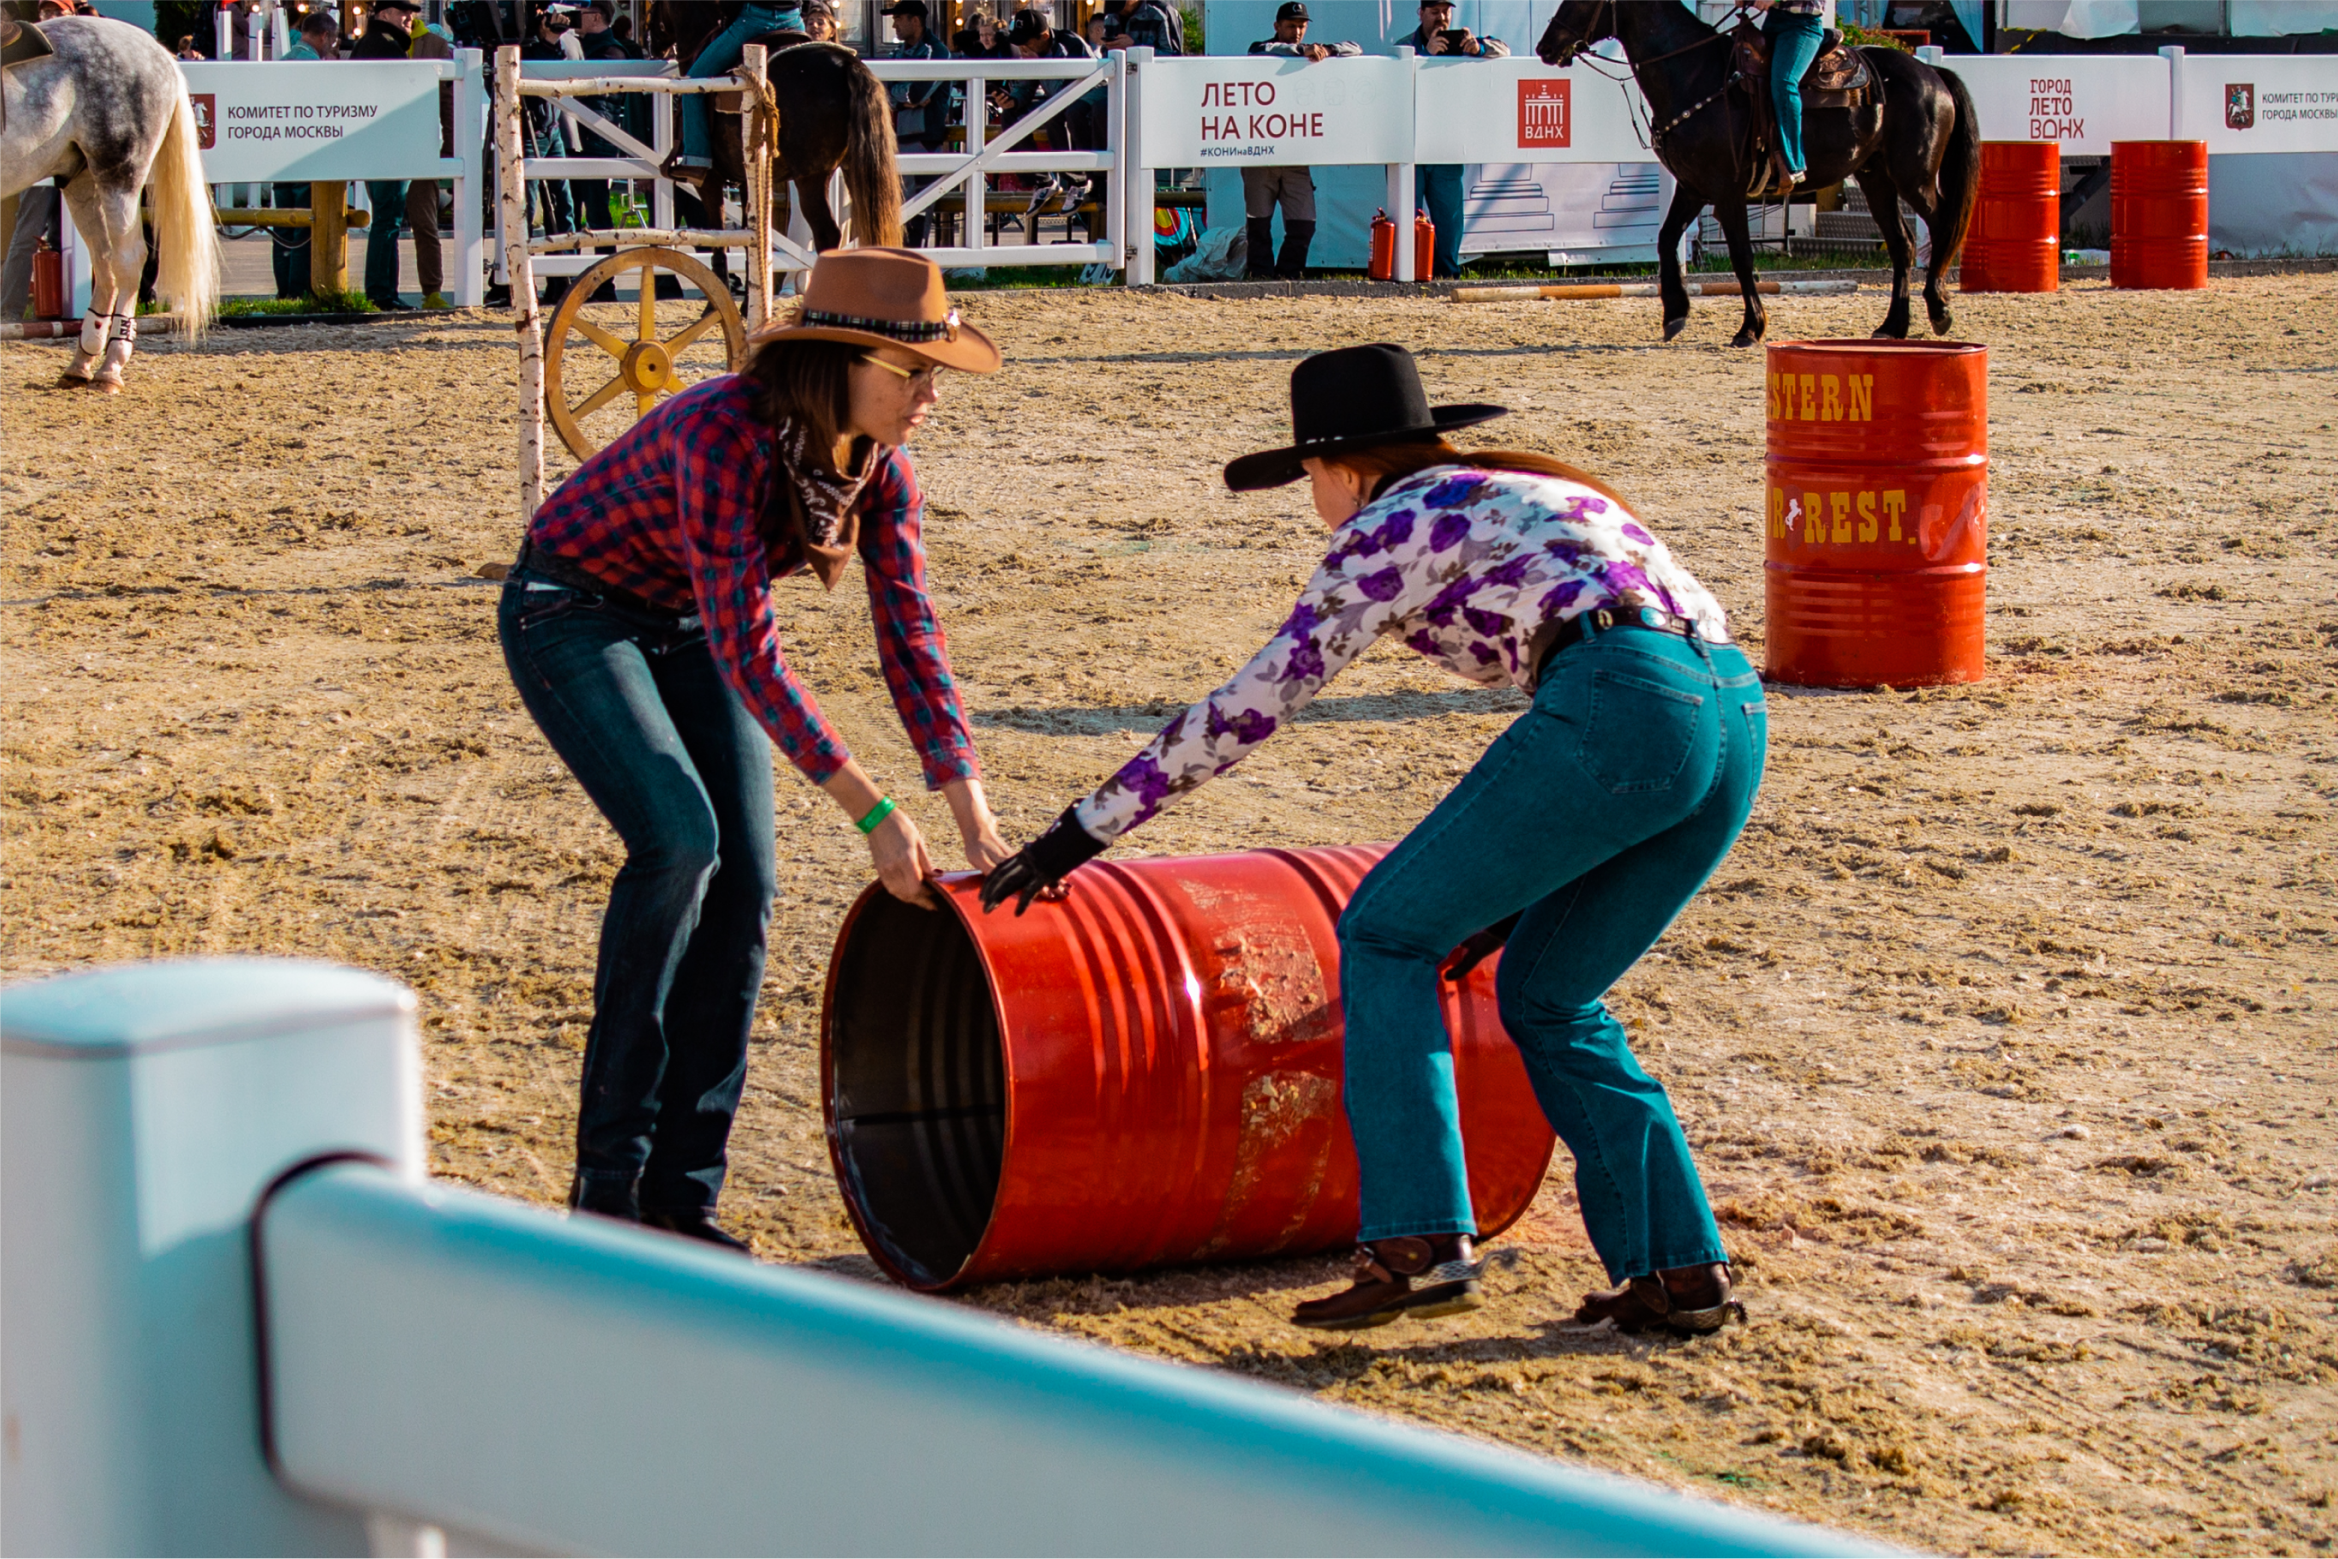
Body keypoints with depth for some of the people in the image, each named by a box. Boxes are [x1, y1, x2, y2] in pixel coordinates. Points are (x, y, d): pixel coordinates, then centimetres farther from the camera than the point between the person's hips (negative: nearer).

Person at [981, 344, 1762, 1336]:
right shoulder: (1533, 496, 34)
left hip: (1625, 709, -8)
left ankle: (1418, 1242, -5)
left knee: (1384, 933, 6)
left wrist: (1087, 829, 11)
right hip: (1737, 715, 8)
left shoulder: (1394, 524, 10)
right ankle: (1679, 1271, 13)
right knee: (1547, 998, 20)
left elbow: (1256, 701, 7)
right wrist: (1504, 890, 38)